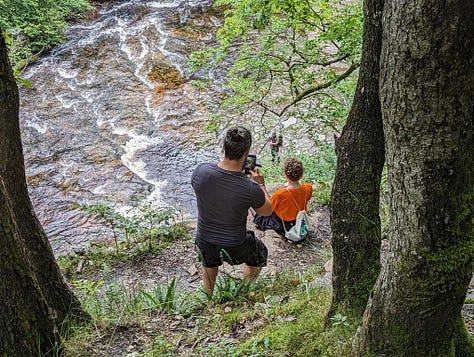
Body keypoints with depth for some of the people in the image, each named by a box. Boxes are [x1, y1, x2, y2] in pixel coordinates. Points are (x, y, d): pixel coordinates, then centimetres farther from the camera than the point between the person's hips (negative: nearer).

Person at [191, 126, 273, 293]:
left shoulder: (201, 171, -23)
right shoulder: (251, 188, -29)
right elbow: (267, 211, -7)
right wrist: (261, 184, 8)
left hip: (204, 243, 3)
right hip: (235, 249, -3)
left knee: (209, 265, 39)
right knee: (260, 255, 33)